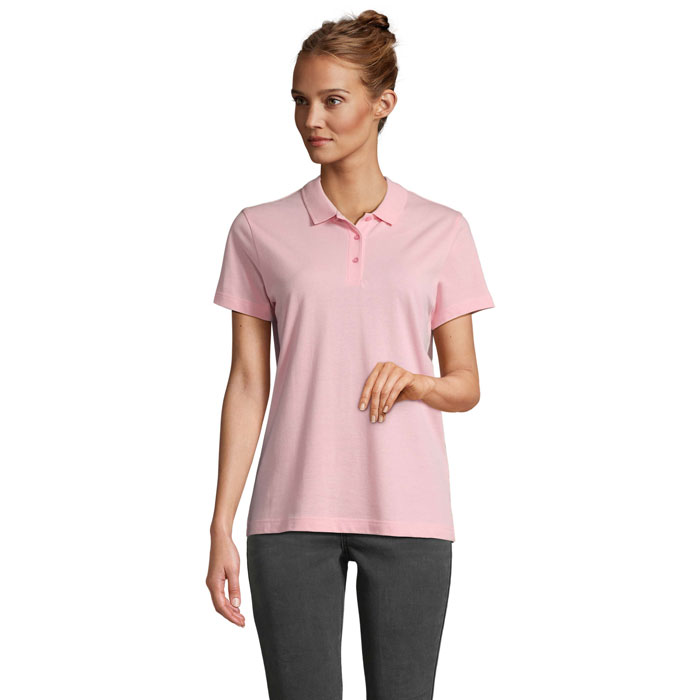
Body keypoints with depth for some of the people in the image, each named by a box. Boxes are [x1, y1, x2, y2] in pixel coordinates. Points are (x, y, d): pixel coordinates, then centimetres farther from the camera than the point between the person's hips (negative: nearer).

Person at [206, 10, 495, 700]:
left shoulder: (440, 231, 5)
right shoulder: (260, 231, 5)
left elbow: (465, 385, 8)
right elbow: (247, 384, 5)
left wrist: (414, 381, -15)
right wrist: (221, 528, 0)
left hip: (407, 514, 0)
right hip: (293, 515, 0)